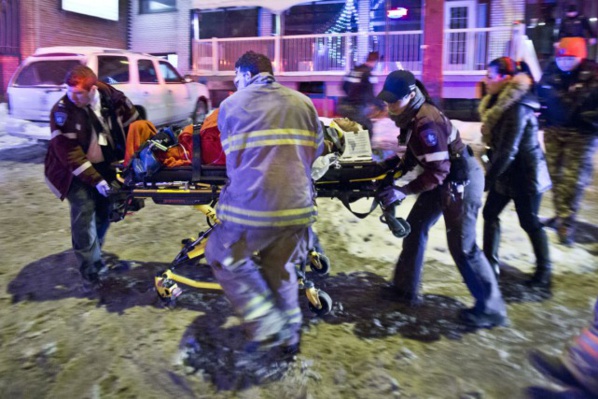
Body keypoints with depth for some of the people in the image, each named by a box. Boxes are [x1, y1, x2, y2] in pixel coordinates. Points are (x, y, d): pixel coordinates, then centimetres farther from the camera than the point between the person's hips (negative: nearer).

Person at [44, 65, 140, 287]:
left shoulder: (111, 97, -13)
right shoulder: (63, 111, -22)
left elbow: (133, 123, 1)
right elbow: (70, 154, -23)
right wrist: (96, 180, -27)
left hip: (105, 166, 4)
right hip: (76, 172, -4)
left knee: (104, 211, 11)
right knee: (84, 212, -15)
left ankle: (94, 255, 33)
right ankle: (91, 268, -7)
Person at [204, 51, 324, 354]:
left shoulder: (231, 105, 4)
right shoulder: (303, 102, 9)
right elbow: (316, 149, 13)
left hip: (251, 208, -3)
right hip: (297, 205, 4)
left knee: (223, 258, 20)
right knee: (281, 268, 25)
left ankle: (267, 329, 14)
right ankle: (289, 334, 36)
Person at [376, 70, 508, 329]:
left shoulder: (426, 123, -28)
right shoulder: (412, 117, 2)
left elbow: (438, 170, -30)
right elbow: (415, 153, 14)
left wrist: (403, 191, -32)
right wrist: (396, 164, 0)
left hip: (460, 182, -10)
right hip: (445, 180, 10)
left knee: (462, 247, -6)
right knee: (415, 228, 14)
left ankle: (491, 310, 9)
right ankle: (405, 289, 28)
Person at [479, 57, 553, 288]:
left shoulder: (517, 107, -24)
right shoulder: (500, 102, 6)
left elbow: (508, 150, -27)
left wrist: (489, 178, -22)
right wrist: (492, 173, 9)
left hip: (525, 174, -9)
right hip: (506, 173, 9)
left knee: (529, 222, 4)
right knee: (490, 213, 10)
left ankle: (544, 269, 21)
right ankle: (490, 263, 20)